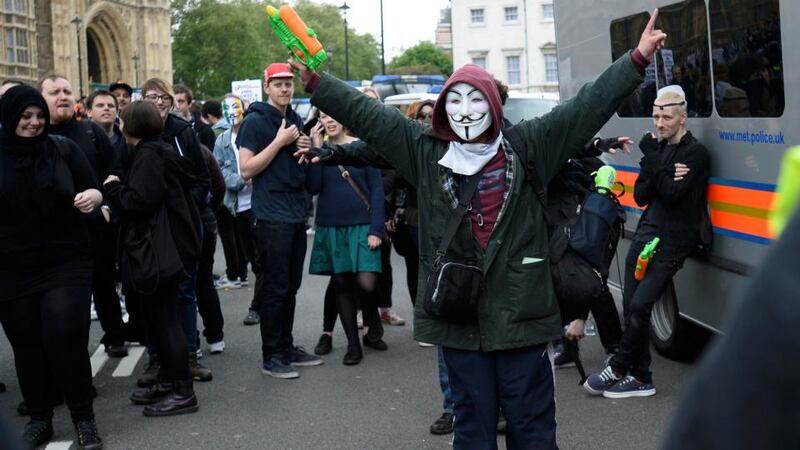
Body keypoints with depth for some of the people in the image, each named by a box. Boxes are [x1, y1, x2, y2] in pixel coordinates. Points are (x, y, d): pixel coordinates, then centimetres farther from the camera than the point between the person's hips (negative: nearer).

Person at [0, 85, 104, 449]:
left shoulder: (63, 149, -1)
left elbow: (94, 190, 2)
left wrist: (92, 197, -20)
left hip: (66, 265, -1)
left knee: (65, 339, -6)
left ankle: (84, 419, 7)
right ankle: (39, 418, 22)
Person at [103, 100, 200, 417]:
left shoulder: (148, 156, -15)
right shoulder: (157, 151, 15)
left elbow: (139, 200, -24)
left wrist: (113, 187, -9)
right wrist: (118, 190, 11)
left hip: (157, 249, -10)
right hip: (158, 247, 10)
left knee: (164, 318, -6)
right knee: (159, 316, 17)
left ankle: (183, 392, -1)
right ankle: (168, 381, 26)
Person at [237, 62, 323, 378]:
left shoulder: (295, 120, 15)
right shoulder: (255, 121, -7)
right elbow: (246, 169, -14)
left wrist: (306, 149, 4)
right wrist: (280, 142, -17)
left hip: (296, 213, 7)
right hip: (272, 216, -7)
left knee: (291, 286, 12)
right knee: (275, 288, -4)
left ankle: (287, 347, 21)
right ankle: (271, 356, 4)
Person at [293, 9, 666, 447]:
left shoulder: (525, 146, 2)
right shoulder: (426, 152, 4)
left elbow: (588, 105, 1)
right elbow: (365, 114, 7)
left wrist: (638, 59, -2)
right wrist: (315, 81, 4)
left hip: (519, 308, -1)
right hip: (457, 312, 1)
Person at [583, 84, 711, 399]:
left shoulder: (695, 154, -6)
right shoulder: (658, 149, 16)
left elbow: (672, 194, -18)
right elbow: (640, 196, 8)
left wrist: (653, 160, -11)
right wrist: (664, 176, -10)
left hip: (672, 243, -7)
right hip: (645, 234, 7)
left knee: (639, 306, -13)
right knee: (631, 306, 3)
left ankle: (617, 369, 1)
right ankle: (640, 379, 10)